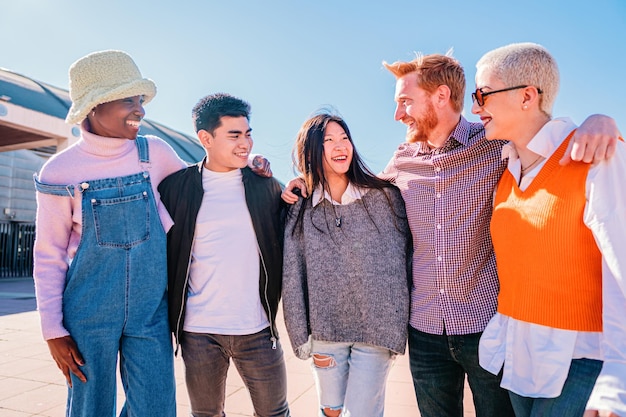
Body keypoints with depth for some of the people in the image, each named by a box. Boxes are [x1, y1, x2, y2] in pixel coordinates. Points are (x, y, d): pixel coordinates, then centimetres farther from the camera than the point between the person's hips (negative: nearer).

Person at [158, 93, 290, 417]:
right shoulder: (175, 187, -1)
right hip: (198, 332, 0)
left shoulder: (265, 185, 2)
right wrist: (171, 320, 3)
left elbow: (282, 246, 11)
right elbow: (162, 253, 3)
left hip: (257, 329, 1)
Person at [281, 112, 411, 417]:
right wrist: (304, 338, 0)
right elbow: (293, 278, 1)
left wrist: (396, 329, -4)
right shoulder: (300, 211, 0)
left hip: (376, 333, -2)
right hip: (325, 334, 2)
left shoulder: (385, 197, -5)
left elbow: (403, 260, -2)